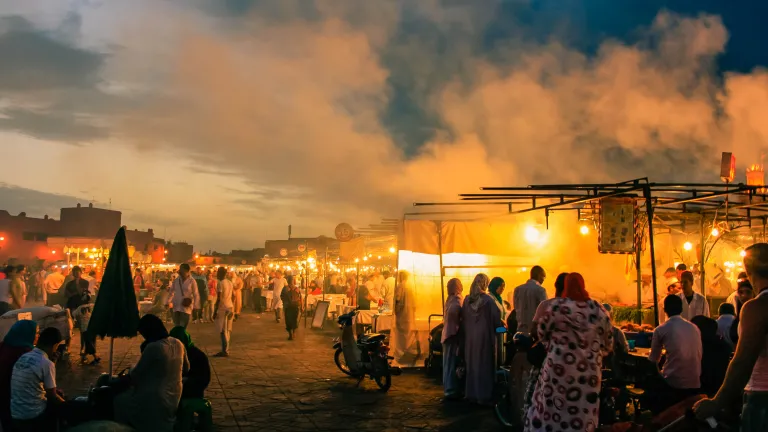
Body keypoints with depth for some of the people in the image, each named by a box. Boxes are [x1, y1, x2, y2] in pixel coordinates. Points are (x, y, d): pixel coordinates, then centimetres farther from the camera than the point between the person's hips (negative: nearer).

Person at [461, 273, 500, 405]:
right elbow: (497, 317, -11)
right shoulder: (488, 299, -13)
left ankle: (471, 394, 19)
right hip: (485, 336, -5)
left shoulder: (467, 299, 1)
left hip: (470, 336, 5)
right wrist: (495, 327, 8)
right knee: (484, 365, 3)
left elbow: (463, 318, 7)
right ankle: (483, 395, 6)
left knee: (472, 364, 13)